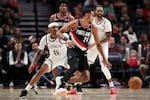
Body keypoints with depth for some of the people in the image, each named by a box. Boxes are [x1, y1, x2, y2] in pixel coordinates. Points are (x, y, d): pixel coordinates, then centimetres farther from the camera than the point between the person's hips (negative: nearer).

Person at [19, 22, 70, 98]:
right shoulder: (45, 38, -15)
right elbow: (39, 52, -4)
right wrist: (33, 63, -14)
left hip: (64, 58, 0)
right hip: (53, 58, 1)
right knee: (41, 72, -17)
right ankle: (26, 90, -15)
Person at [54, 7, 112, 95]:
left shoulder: (93, 28, 2)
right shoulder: (75, 23, -10)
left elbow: (98, 43, 12)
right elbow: (59, 32, -9)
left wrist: (104, 58, 8)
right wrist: (66, 39, -29)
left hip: (83, 52, 5)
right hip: (73, 49, -5)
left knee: (86, 78, -8)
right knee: (74, 67, -35)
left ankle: (62, 80, 4)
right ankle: (62, 85, -21)